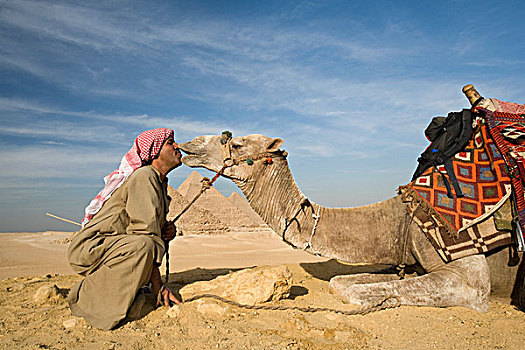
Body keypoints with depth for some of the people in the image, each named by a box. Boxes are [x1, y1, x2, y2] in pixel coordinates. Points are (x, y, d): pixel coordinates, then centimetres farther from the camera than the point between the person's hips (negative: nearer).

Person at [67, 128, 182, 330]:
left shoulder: (161, 182, 12)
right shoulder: (144, 176, -19)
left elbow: (152, 225, 22)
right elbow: (145, 231, -25)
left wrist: (166, 230, -4)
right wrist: (158, 287, -22)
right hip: (88, 249, -10)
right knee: (141, 246, -37)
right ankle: (85, 297, -19)